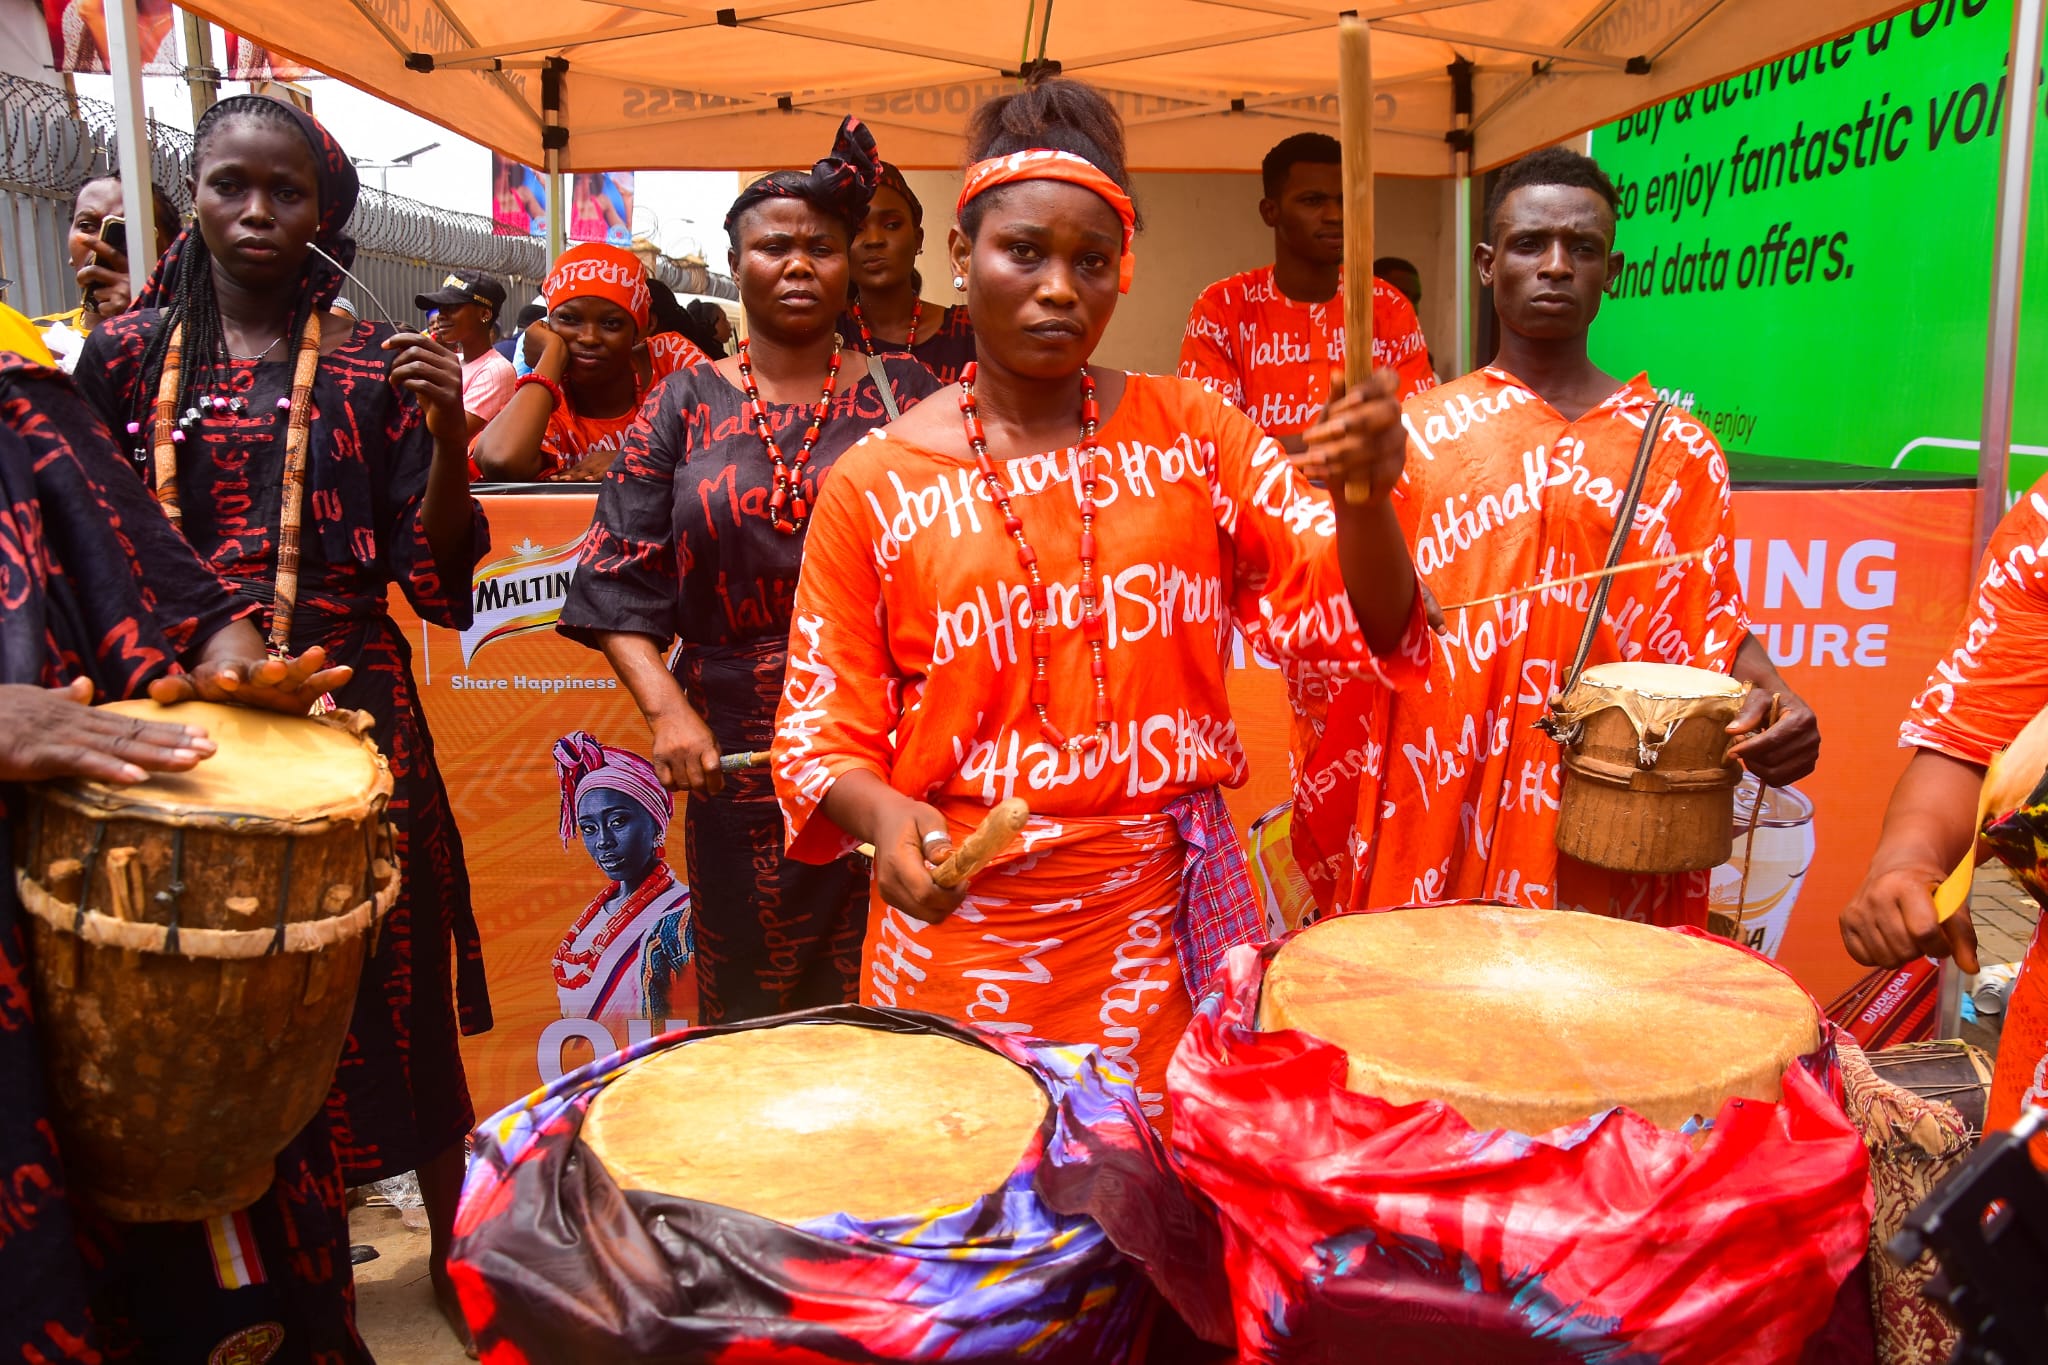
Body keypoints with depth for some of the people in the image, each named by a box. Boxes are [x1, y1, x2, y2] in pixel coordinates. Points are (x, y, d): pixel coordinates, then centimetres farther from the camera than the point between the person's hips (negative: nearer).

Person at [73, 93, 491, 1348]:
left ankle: (455, 1252, 21)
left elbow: (438, 577, -6)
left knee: (384, 992, 3)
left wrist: (449, 433, -18)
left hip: (346, 717, -2)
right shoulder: (130, 355, 7)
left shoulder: (372, 365, 1)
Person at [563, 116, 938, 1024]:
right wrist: (665, 708, -15)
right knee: (750, 1012, 10)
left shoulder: (901, 395, 6)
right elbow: (619, 580, 1)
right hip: (738, 748, 1)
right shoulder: (686, 406, 7)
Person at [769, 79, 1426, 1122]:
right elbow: (824, 727, 1)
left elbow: (1352, 623, -4)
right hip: (962, 935, -1)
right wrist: (882, 814, -20)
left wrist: (1363, 498, -24)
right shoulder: (875, 481, -2)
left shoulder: (1191, 431, 3)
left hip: (1167, 931, 2)